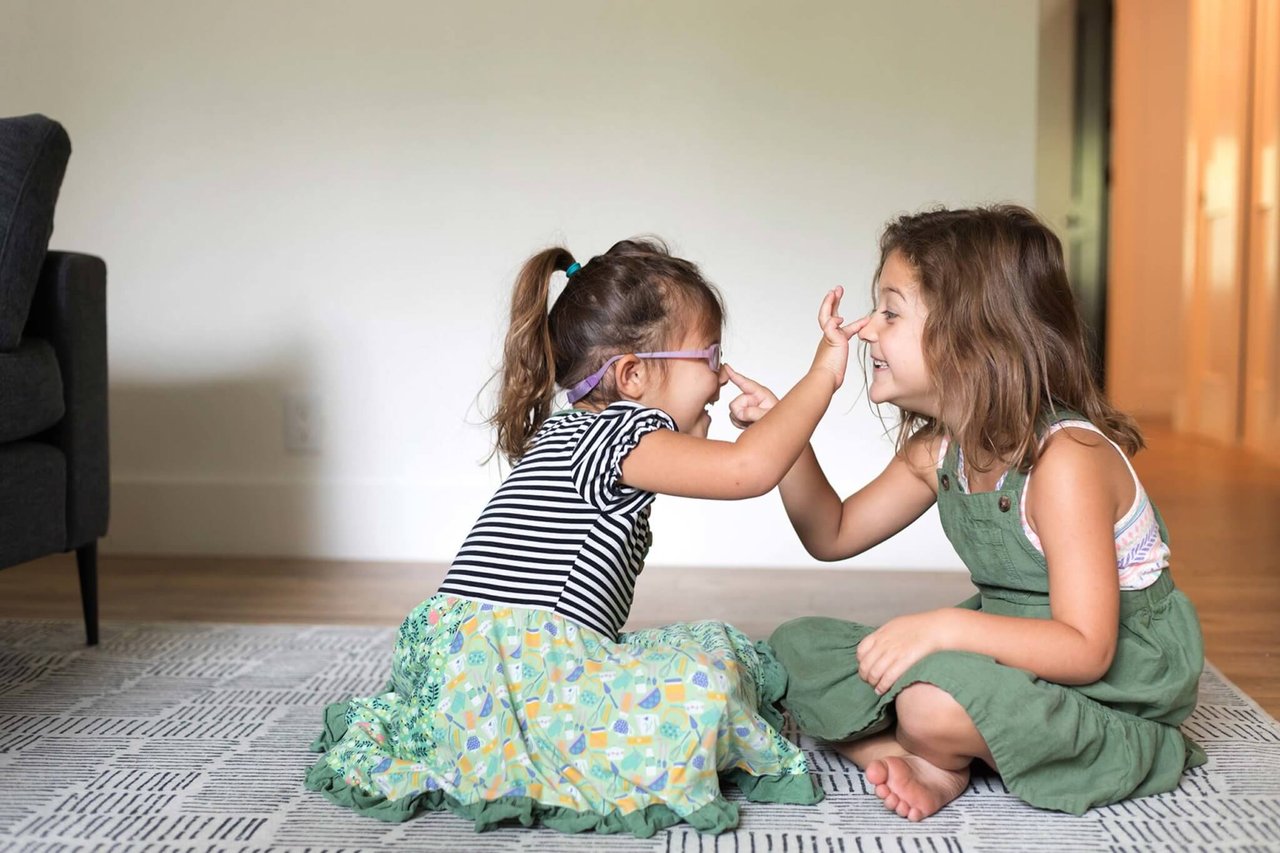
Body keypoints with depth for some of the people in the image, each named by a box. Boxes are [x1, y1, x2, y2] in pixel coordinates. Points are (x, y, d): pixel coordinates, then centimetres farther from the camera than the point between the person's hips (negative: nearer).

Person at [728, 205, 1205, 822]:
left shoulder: (1067, 456, -25)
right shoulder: (937, 450, 0)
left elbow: (1086, 648, -27)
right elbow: (833, 535, 11)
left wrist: (944, 627, -37)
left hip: (1116, 675, -8)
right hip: (1011, 646, 8)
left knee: (935, 699, -37)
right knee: (795, 650, 0)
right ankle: (927, 765, -15)